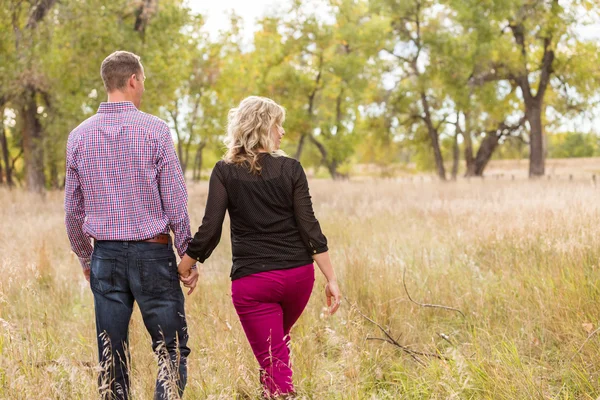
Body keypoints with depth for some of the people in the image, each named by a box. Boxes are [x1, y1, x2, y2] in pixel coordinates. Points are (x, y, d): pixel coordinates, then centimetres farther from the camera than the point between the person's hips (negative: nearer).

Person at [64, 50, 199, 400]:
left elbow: (73, 210, 9)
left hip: (106, 255, 4)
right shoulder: (155, 130, -8)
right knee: (173, 351, 2)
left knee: (111, 359, 8)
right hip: (153, 253, -4)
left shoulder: (79, 136, 4)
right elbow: (175, 202, -8)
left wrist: (85, 259, 21)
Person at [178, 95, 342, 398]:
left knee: (273, 365, 2)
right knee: (278, 347, 28)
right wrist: (331, 279, -1)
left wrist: (179, 271, 4)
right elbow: (309, 228, -5)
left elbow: (209, 232, -8)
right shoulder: (290, 169, -2)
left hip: (253, 281, -2)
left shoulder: (225, 172, -3)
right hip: (298, 275, 2)